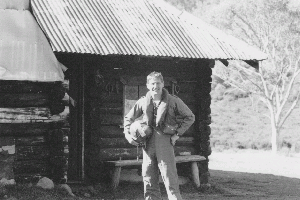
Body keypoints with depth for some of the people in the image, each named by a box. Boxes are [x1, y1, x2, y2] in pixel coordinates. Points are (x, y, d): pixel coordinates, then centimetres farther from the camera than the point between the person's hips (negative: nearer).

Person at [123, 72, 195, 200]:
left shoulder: (173, 101, 1)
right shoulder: (143, 102, 9)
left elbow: (190, 117, 8)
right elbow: (128, 118, 21)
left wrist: (177, 134, 0)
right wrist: (128, 134, 6)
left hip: (165, 142, -3)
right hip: (148, 145, 4)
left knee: (170, 181, -7)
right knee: (149, 182, 7)